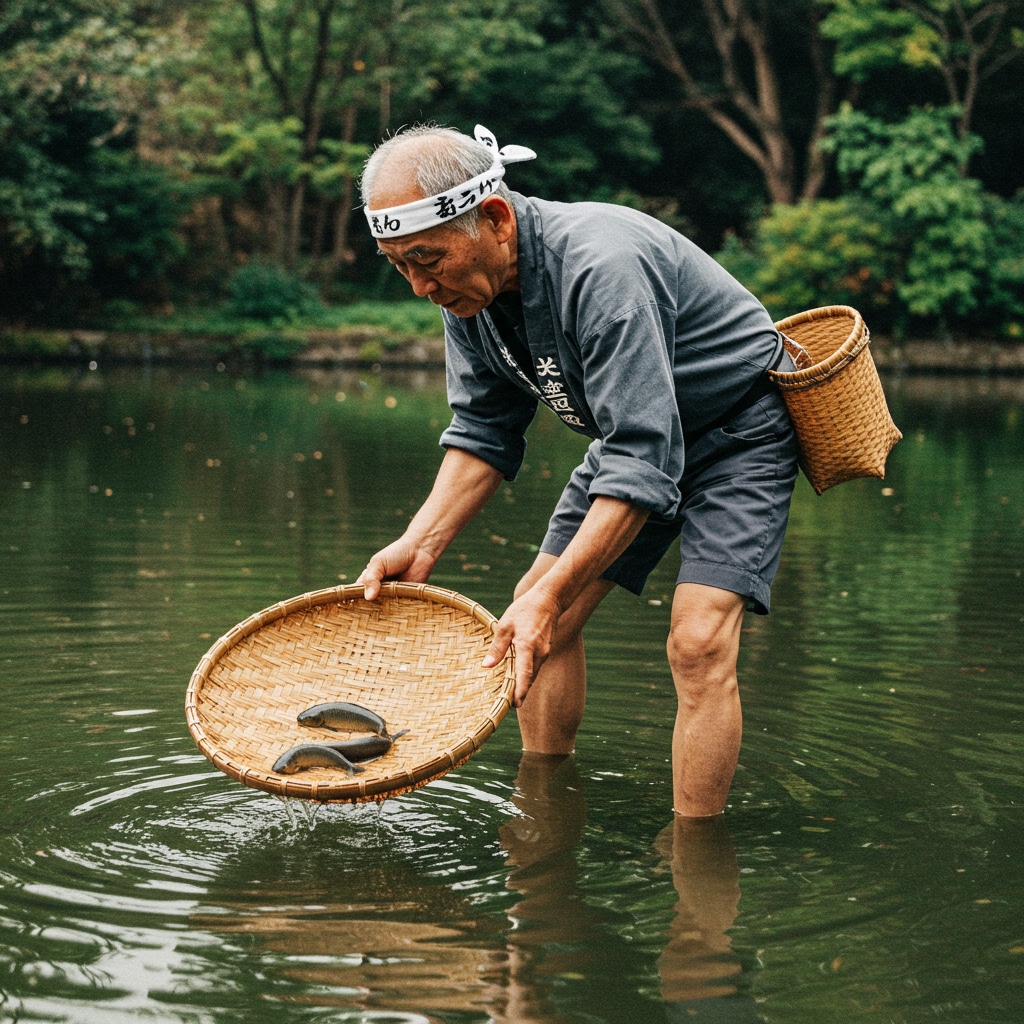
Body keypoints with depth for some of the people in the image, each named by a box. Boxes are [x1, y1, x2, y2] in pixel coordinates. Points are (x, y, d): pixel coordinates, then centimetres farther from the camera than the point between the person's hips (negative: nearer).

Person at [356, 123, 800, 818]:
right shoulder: (469, 280, -11)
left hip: (738, 428, -8)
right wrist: (420, 546, -13)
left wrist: (551, 596, -42)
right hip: (636, 429, 8)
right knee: (537, 616, 4)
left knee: (699, 642, -23)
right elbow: (485, 430, 0)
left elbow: (643, 460, -39)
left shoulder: (600, 269, -37)